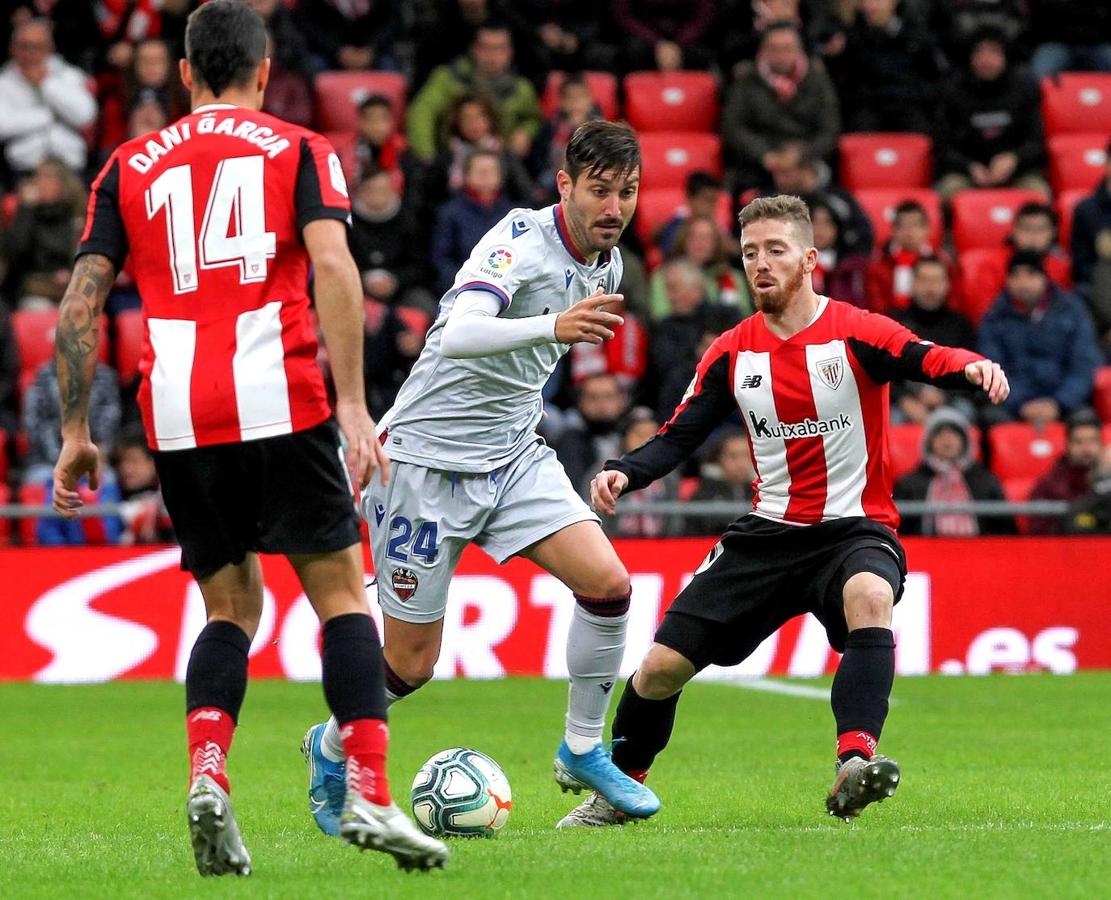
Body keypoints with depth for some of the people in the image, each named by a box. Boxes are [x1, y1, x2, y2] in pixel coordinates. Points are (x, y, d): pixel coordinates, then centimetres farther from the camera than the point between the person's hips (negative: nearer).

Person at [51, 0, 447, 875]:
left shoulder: (129, 166, 16)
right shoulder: (299, 150, 9)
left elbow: (81, 301, 9)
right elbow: (332, 265, -8)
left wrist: (75, 431, 14)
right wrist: (354, 404, -11)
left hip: (177, 418, 3)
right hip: (281, 403, -3)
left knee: (233, 607, 16)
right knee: (342, 592, 7)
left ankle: (208, 775, -7)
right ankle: (369, 796, -6)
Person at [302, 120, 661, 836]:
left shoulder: (608, 264, 5)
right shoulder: (522, 240, -21)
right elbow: (460, 334, -40)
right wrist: (552, 326, -54)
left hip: (514, 454, 7)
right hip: (428, 459, -7)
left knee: (608, 583, -13)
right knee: (412, 663, 0)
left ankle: (583, 751, 6)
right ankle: (333, 750, 30)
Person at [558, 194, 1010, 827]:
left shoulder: (855, 333, -10)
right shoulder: (733, 353, 5)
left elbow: (927, 360, -27)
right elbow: (681, 435, 7)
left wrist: (973, 367, -51)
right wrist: (626, 472, -13)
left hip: (855, 530, -4)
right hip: (768, 533, 4)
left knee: (870, 598, -40)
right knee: (660, 667, 0)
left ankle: (855, 764, -52)